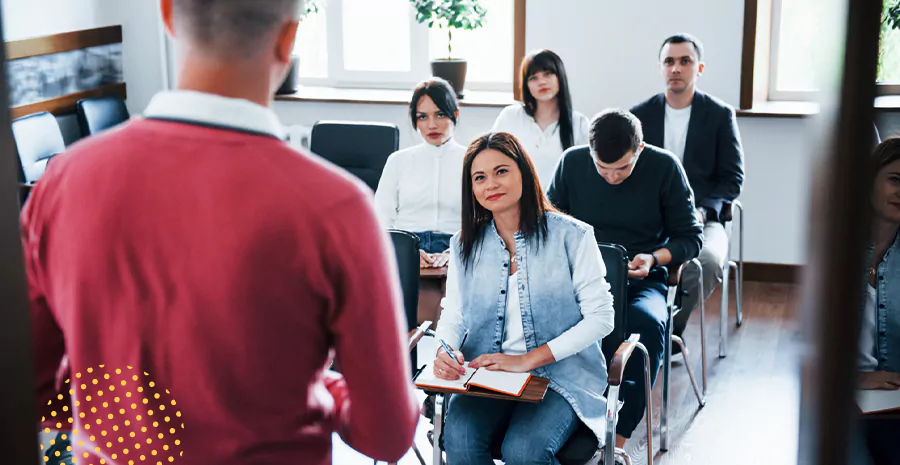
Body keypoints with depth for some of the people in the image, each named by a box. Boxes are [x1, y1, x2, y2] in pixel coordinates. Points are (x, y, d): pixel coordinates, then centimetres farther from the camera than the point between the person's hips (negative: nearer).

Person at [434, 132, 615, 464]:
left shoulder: (571, 236, -1)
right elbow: (453, 315, 11)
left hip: (560, 376, -3)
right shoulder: (465, 245, 12)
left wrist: (527, 360, -12)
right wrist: (446, 352, -14)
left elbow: (601, 317, -5)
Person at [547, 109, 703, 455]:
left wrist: (654, 258, -14)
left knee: (647, 323, -37)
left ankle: (618, 437, -32)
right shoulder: (572, 162, 2)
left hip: (641, 281, -1)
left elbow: (690, 237, 5)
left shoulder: (664, 167, -2)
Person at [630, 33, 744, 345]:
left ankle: (669, 328, -12)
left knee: (709, 261, -35)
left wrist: (703, 210, -14)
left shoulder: (720, 115, 7)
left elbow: (733, 178, 4)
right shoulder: (640, 115, 11)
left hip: (703, 218, -1)